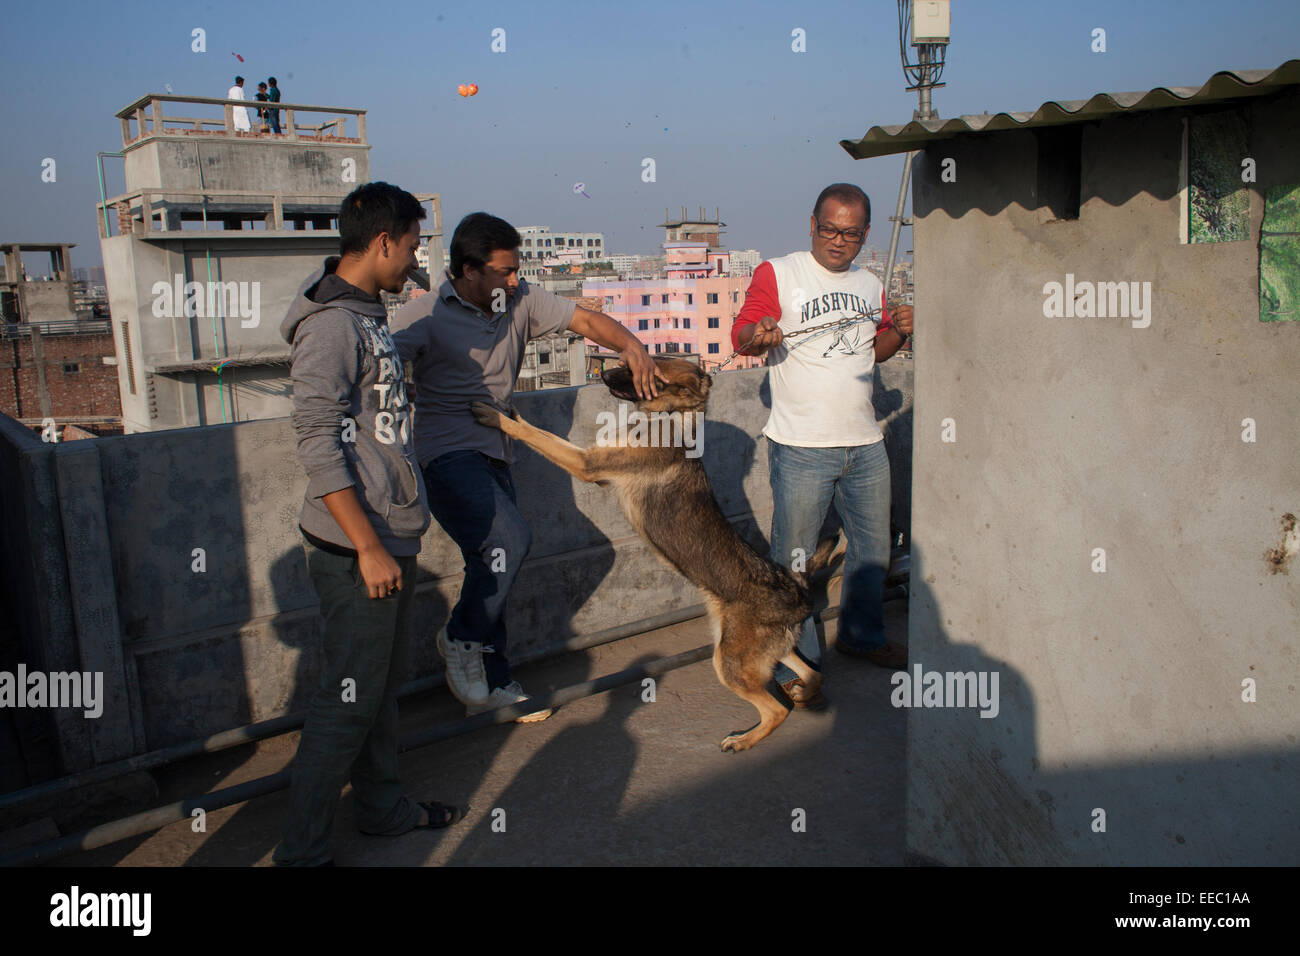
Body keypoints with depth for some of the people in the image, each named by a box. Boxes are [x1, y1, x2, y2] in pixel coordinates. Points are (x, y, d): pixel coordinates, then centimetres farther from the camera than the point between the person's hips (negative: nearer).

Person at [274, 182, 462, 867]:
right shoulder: (330, 325, -17)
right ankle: (302, 849, 13)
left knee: (384, 682, 19)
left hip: (391, 537, 10)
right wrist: (368, 548, -22)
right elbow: (318, 446, -21)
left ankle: (384, 808, 34)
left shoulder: (366, 314, 14)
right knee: (349, 699, -1)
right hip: (358, 549, -10)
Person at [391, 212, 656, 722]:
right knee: (511, 537, -24)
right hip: (447, 452, -6)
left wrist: (630, 345, -16)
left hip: (495, 455, 6)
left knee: (492, 565, 10)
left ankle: (490, 685, 25)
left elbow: (586, 320, 2)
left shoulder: (522, 301, 4)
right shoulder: (425, 315, -9)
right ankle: (461, 639, 0)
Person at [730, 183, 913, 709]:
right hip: (801, 448, -6)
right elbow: (742, 332, -9)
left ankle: (861, 634, 41)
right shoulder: (778, 274, -3)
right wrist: (760, 334, -32)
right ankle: (795, 666, 13)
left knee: (873, 550, 19)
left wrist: (898, 331, 2)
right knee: (793, 562, -2)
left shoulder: (869, 284, 14)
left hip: (865, 444, 6)